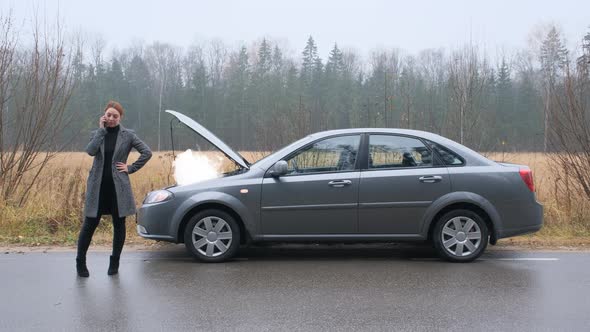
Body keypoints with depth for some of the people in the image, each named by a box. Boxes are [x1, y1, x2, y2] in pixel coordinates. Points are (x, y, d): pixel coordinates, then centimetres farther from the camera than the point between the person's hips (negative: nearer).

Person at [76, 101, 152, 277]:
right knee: (90, 224, 2)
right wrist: (101, 129, -11)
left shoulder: (128, 135, 2)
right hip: (98, 185, 1)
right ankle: (80, 262, 17)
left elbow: (147, 152, 0)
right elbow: (90, 150, -14)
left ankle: (114, 263, 20)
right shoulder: (97, 133, 6)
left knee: (119, 224, 6)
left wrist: (131, 168, -3)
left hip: (118, 186, 0)